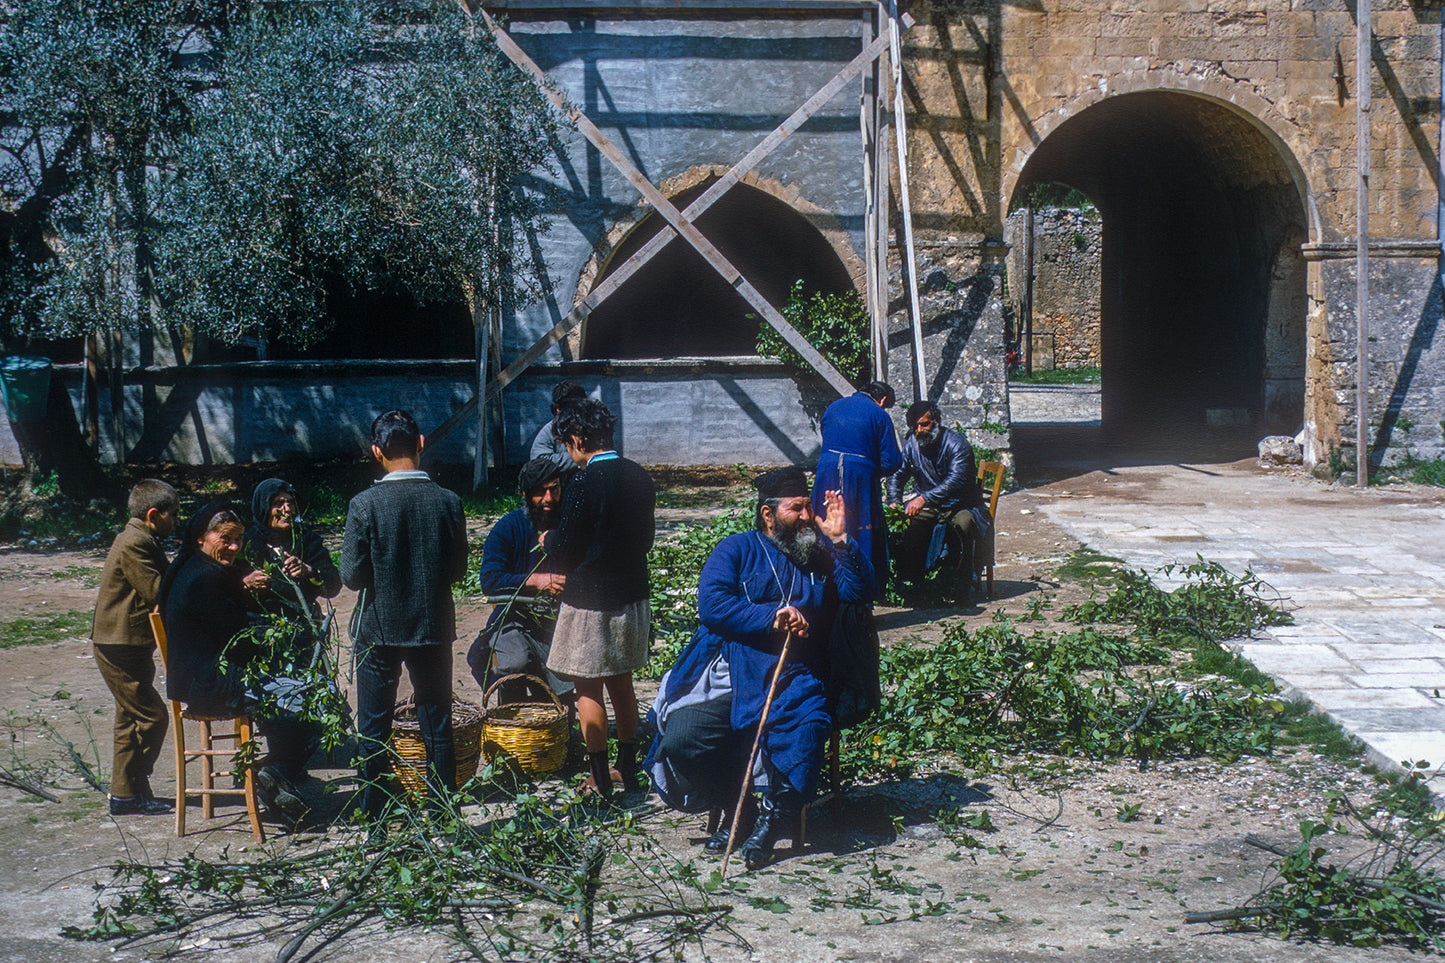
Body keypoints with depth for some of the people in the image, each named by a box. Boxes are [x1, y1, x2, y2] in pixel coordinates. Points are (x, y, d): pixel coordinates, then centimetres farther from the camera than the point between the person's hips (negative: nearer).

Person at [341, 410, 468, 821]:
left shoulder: (364, 505, -14)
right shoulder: (448, 502, -8)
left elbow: (352, 576, -12)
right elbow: (458, 569, 0)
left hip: (379, 629, -2)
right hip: (434, 627, 2)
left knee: (373, 731, 10)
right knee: (438, 728, 12)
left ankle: (374, 824, 15)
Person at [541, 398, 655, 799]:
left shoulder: (584, 484, -20)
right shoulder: (639, 476, 2)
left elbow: (567, 551, -15)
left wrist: (548, 539, 5)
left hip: (590, 601, -7)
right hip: (632, 596, 7)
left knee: (588, 690, 4)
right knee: (622, 684, 18)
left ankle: (600, 779, 8)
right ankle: (628, 769, 26)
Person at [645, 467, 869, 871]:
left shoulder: (822, 556, 17)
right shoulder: (738, 549, 7)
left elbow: (860, 594, 3)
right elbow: (711, 605, -7)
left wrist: (842, 541, -5)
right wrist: (770, 617, -15)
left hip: (793, 677, 1)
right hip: (727, 674, -1)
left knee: (807, 725, -32)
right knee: (679, 739, -21)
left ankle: (775, 818, -9)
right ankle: (734, 807, 6)